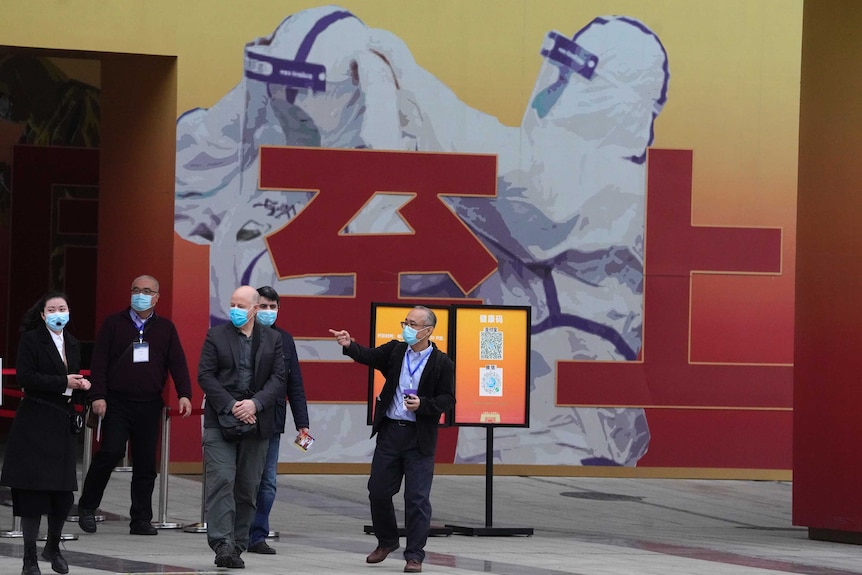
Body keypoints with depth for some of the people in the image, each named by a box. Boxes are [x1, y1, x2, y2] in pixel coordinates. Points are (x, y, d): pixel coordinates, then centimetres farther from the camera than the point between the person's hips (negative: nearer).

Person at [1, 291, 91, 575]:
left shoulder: (72, 344, 14)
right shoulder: (31, 339, -5)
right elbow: (26, 377, -15)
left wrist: (81, 386, 0)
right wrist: (63, 382, -18)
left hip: (62, 424, 6)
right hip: (35, 424, -6)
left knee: (64, 493, 6)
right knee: (33, 490, -4)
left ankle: (53, 547, 29)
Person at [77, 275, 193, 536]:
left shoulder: (165, 328, 11)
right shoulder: (114, 324, 5)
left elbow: (177, 363, 5)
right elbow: (99, 362, 1)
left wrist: (184, 394, -8)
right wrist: (98, 395, -9)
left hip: (149, 406, 2)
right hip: (117, 403, -2)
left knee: (146, 463, 2)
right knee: (111, 452, -15)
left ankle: (141, 519, 9)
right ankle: (87, 506, 2)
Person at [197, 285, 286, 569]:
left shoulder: (272, 339, 10)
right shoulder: (216, 335, 5)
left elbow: (278, 379, 3)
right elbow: (205, 375, -1)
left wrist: (255, 404, -12)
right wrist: (231, 406, -12)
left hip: (256, 421, 2)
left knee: (248, 487, 4)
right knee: (221, 480, -13)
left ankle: (237, 546, 11)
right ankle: (222, 544, -18)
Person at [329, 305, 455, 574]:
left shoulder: (442, 363, -4)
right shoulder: (395, 351, 5)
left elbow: (447, 399, -4)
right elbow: (369, 355, -7)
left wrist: (423, 404, -20)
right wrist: (349, 345, -27)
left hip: (420, 438, -4)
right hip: (389, 431, 4)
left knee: (417, 498, -3)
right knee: (378, 491, 9)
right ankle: (386, 541, 30)